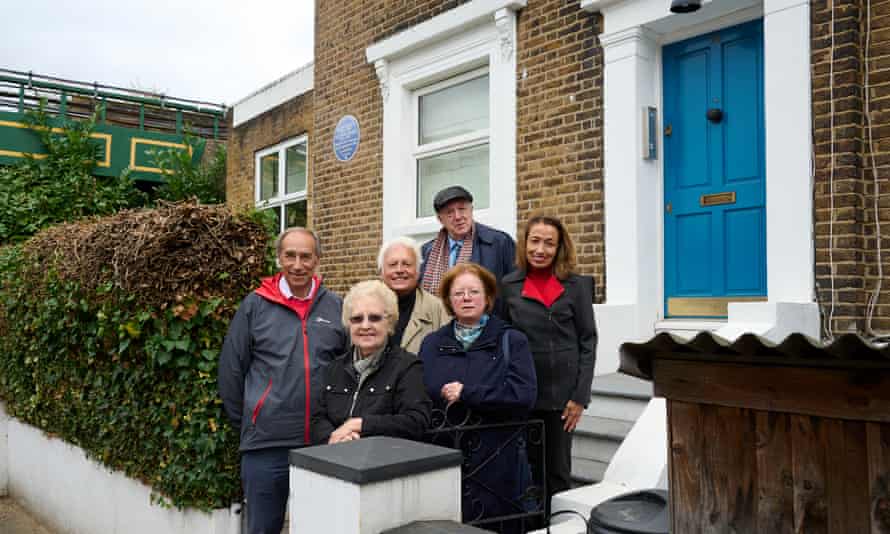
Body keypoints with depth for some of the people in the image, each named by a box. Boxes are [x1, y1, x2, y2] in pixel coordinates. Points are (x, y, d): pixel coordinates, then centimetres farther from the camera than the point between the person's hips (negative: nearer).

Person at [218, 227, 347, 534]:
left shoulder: (336, 308, 3)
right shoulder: (255, 305, -1)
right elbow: (231, 370, 3)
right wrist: (244, 423, 5)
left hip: (324, 443, 2)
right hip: (265, 443, -1)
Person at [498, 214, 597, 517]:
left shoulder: (575, 286, -2)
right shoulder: (508, 286, 3)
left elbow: (587, 341, -1)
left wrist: (580, 396, -7)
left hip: (560, 392, -1)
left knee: (557, 471, 9)